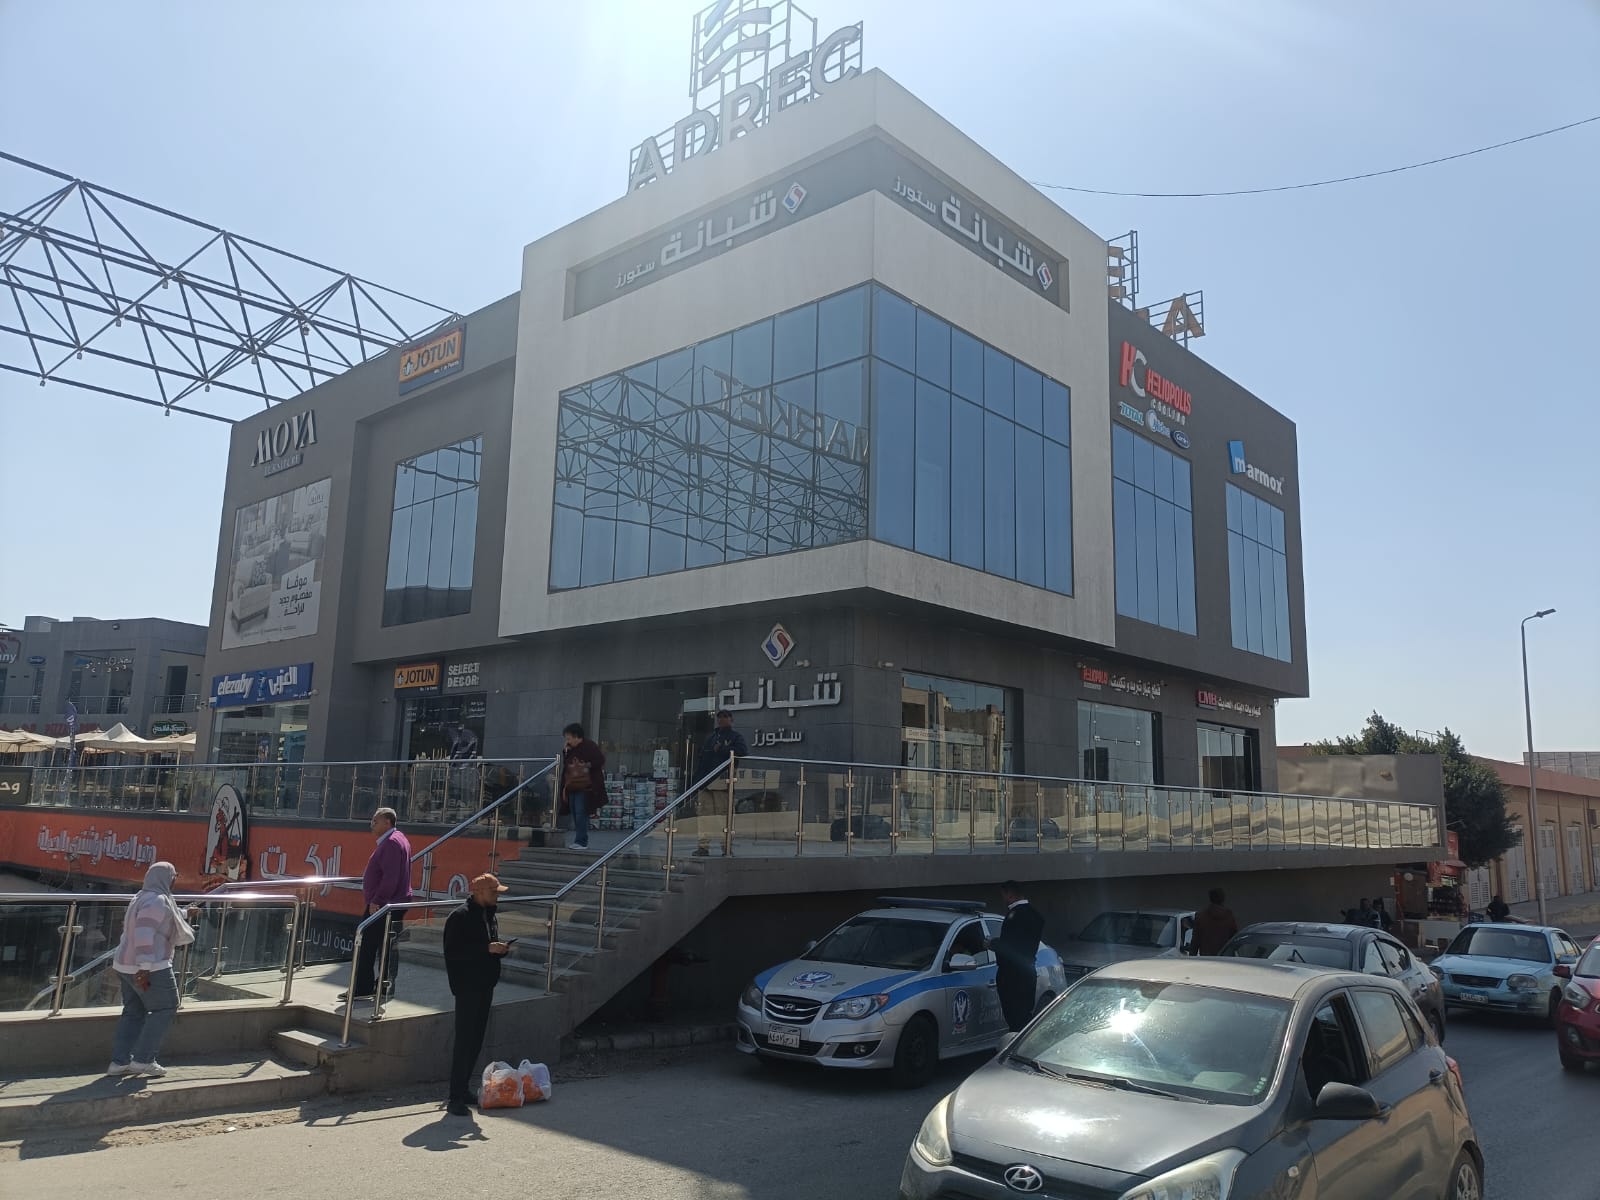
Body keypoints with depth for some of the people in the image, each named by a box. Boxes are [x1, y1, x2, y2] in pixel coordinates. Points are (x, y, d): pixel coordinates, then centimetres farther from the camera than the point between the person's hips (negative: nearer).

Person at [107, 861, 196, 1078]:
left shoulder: (143, 898, 15)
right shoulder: (157, 901, -17)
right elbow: (144, 934, -27)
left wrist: (185, 917, 45)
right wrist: (145, 968, -29)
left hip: (126, 965, 10)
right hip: (150, 968, -10)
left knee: (134, 1012, 14)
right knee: (165, 1009, 0)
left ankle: (120, 1061, 14)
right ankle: (143, 1060, -1)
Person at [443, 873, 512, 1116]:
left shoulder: (489, 916, 14)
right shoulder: (460, 917, -12)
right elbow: (453, 951, -19)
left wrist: (502, 949, 1)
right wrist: (487, 948, -23)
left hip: (485, 986, 8)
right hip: (467, 987, -8)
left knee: (476, 1040, 11)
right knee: (464, 1041, -7)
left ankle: (463, 1089, 21)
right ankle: (455, 1098, -3)